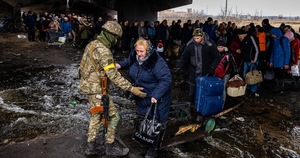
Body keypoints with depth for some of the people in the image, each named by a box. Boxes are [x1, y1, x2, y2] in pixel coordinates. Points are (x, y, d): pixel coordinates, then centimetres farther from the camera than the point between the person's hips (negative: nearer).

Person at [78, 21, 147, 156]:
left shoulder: (92, 44, 7)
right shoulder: (103, 51, -23)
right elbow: (113, 75, -26)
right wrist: (131, 88, -25)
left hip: (89, 85, 10)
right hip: (96, 88, -10)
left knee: (97, 116, 20)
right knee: (112, 116, 4)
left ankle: (91, 146, 31)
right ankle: (110, 147, 19)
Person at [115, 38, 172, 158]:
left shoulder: (157, 62, -30)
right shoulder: (134, 57, -7)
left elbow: (166, 80, -31)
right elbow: (128, 62, 17)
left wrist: (156, 96, -36)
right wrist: (120, 65, -5)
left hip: (157, 97, -7)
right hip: (141, 96, 7)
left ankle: (153, 147, 18)